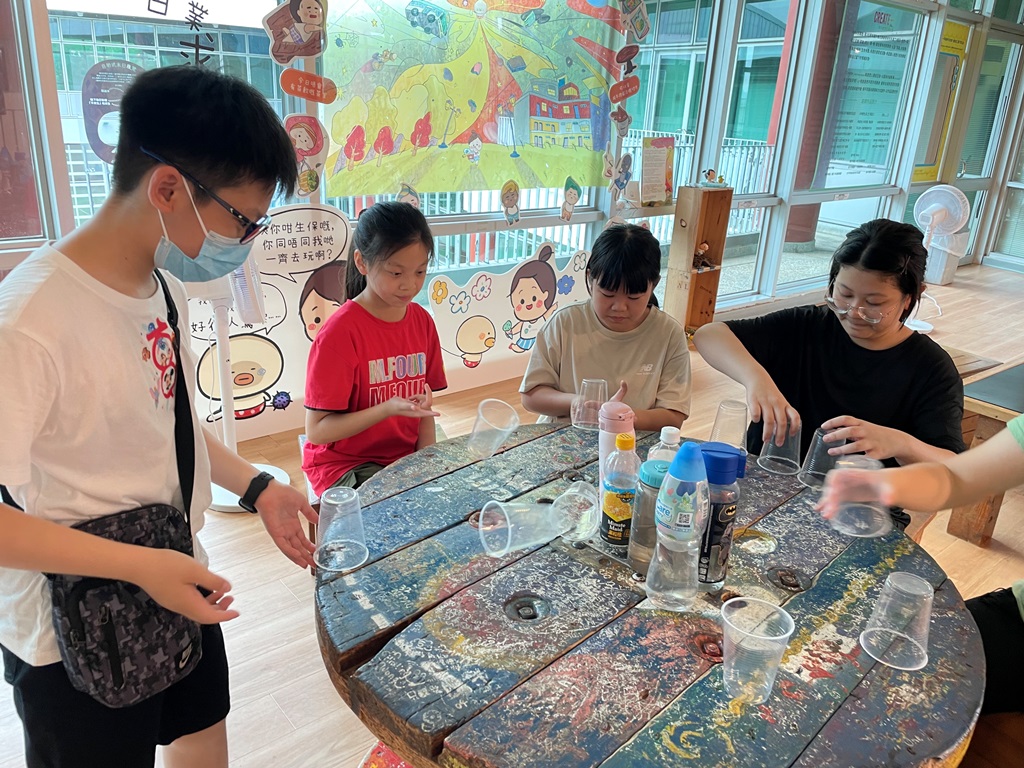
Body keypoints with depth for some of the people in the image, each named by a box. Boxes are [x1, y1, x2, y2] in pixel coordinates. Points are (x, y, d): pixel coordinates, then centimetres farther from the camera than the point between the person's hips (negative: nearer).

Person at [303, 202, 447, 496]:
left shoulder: (422, 321, 1)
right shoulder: (340, 332, -17)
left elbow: (423, 403, 7)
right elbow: (317, 431, -16)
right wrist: (388, 409, -28)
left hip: (406, 458, 6)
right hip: (345, 464, -6)